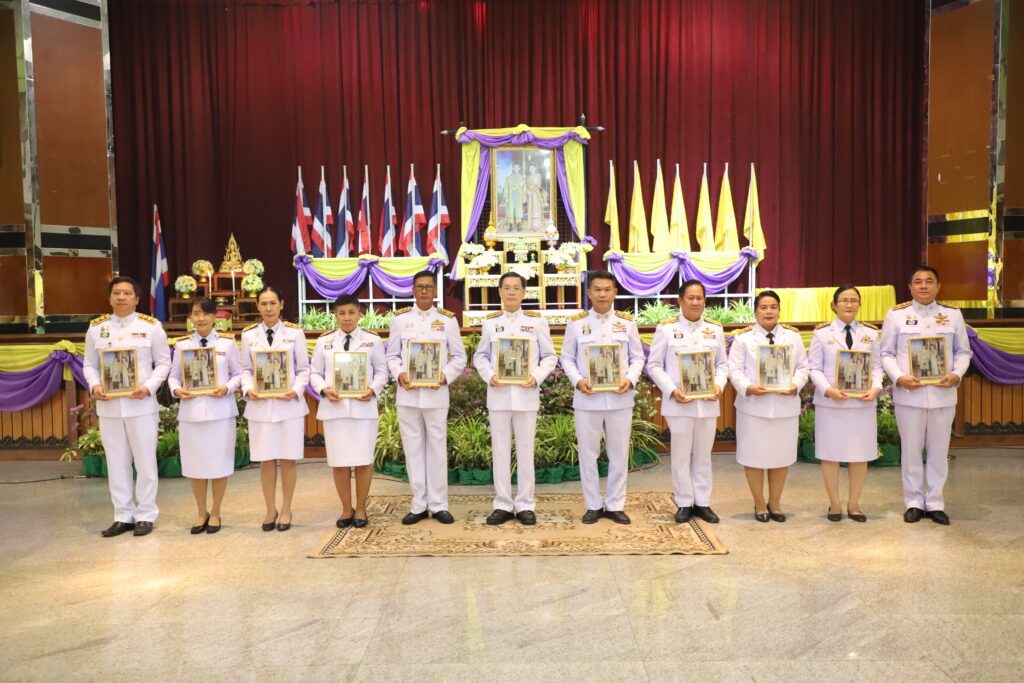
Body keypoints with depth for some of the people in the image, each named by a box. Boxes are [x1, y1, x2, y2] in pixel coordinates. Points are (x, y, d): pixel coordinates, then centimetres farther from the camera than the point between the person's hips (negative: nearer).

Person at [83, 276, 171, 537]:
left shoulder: (151, 326, 0)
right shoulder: (96, 327, 9)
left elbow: (163, 362, 0)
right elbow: (90, 364, 11)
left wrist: (149, 387, -15)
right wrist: (94, 386, -9)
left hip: (141, 405, -3)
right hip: (108, 406, 3)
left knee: (145, 461, 3)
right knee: (116, 462, 9)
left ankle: (146, 515, 14)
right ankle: (123, 516, 20)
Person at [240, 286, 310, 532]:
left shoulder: (295, 333, 1)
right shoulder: (248, 335, 7)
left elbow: (304, 369, 2)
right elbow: (246, 369, 9)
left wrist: (296, 391, -14)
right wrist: (248, 389, -10)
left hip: (289, 404, -1)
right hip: (260, 405, 2)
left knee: (287, 459, 4)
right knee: (265, 460, 6)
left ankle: (286, 510, 18)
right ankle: (270, 510, 21)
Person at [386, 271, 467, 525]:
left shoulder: (448, 319, 4)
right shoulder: (400, 318, 8)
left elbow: (459, 356, 5)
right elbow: (392, 355, 9)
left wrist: (446, 376, -12)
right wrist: (399, 374, -10)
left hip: (436, 394, -1)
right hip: (407, 394, 1)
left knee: (437, 448, 4)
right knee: (413, 449, 6)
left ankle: (438, 505, 14)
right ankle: (418, 505, 16)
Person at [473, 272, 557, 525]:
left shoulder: (537, 321, 3)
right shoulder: (490, 322, 7)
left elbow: (550, 356, 5)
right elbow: (480, 356, 10)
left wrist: (537, 377, -11)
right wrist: (489, 377, -8)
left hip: (526, 394, -1)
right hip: (498, 395, 1)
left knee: (525, 450, 5)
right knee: (500, 450, 6)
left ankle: (525, 505, 15)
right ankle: (503, 505, 16)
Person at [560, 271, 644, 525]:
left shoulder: (627, 322, 5)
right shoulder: (576, 323, 2)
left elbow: (637, 357, 7)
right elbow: (567, 358, 4)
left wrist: (630, 379, -11)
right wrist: (578, 380, -13)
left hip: (619, 398, 1)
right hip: (587, 398, -1)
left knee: (619, 453, 8)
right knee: (588, 453, 6)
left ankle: (615, 505, 21)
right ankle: (593, 505, 20)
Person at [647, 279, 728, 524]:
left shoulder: (715, 329, 9)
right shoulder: (666, 328, -1)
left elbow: (723, 364, 12)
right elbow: (654, 365, -2)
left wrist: (718, 385, -7)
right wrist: (672, 390, -13)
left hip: (708, 403, 3)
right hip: (679, 403, -3)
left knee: (703, 454, 11)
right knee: (681, 455, 4)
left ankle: (702, 502, 21)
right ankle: (684, 504, 16)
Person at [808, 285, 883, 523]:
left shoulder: (870, 333, 10)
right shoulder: (822, 332, 1)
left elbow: (876, 366, 7)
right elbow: (814, 368, -2)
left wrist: (875, 388, -12)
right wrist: (828, 390, -17)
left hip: (863, 403, 2)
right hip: (830, 403, -2)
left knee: (860, 454, 6)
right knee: (830, 453, 3)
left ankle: (854, 503, 22)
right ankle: (834, 504, 18)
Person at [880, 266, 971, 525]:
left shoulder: (953, 314, 7)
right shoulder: (896, 314, 1)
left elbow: (963, 351, 8)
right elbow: (886, 353, 1)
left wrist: (957, 375, -10)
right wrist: (899, 377, -15)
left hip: (943, 394, 2)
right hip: (909, 394, -2)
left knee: (939, 450, 9)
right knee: (910, 450, 7)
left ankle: (935, 503, 22)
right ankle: (914, 502, 20)